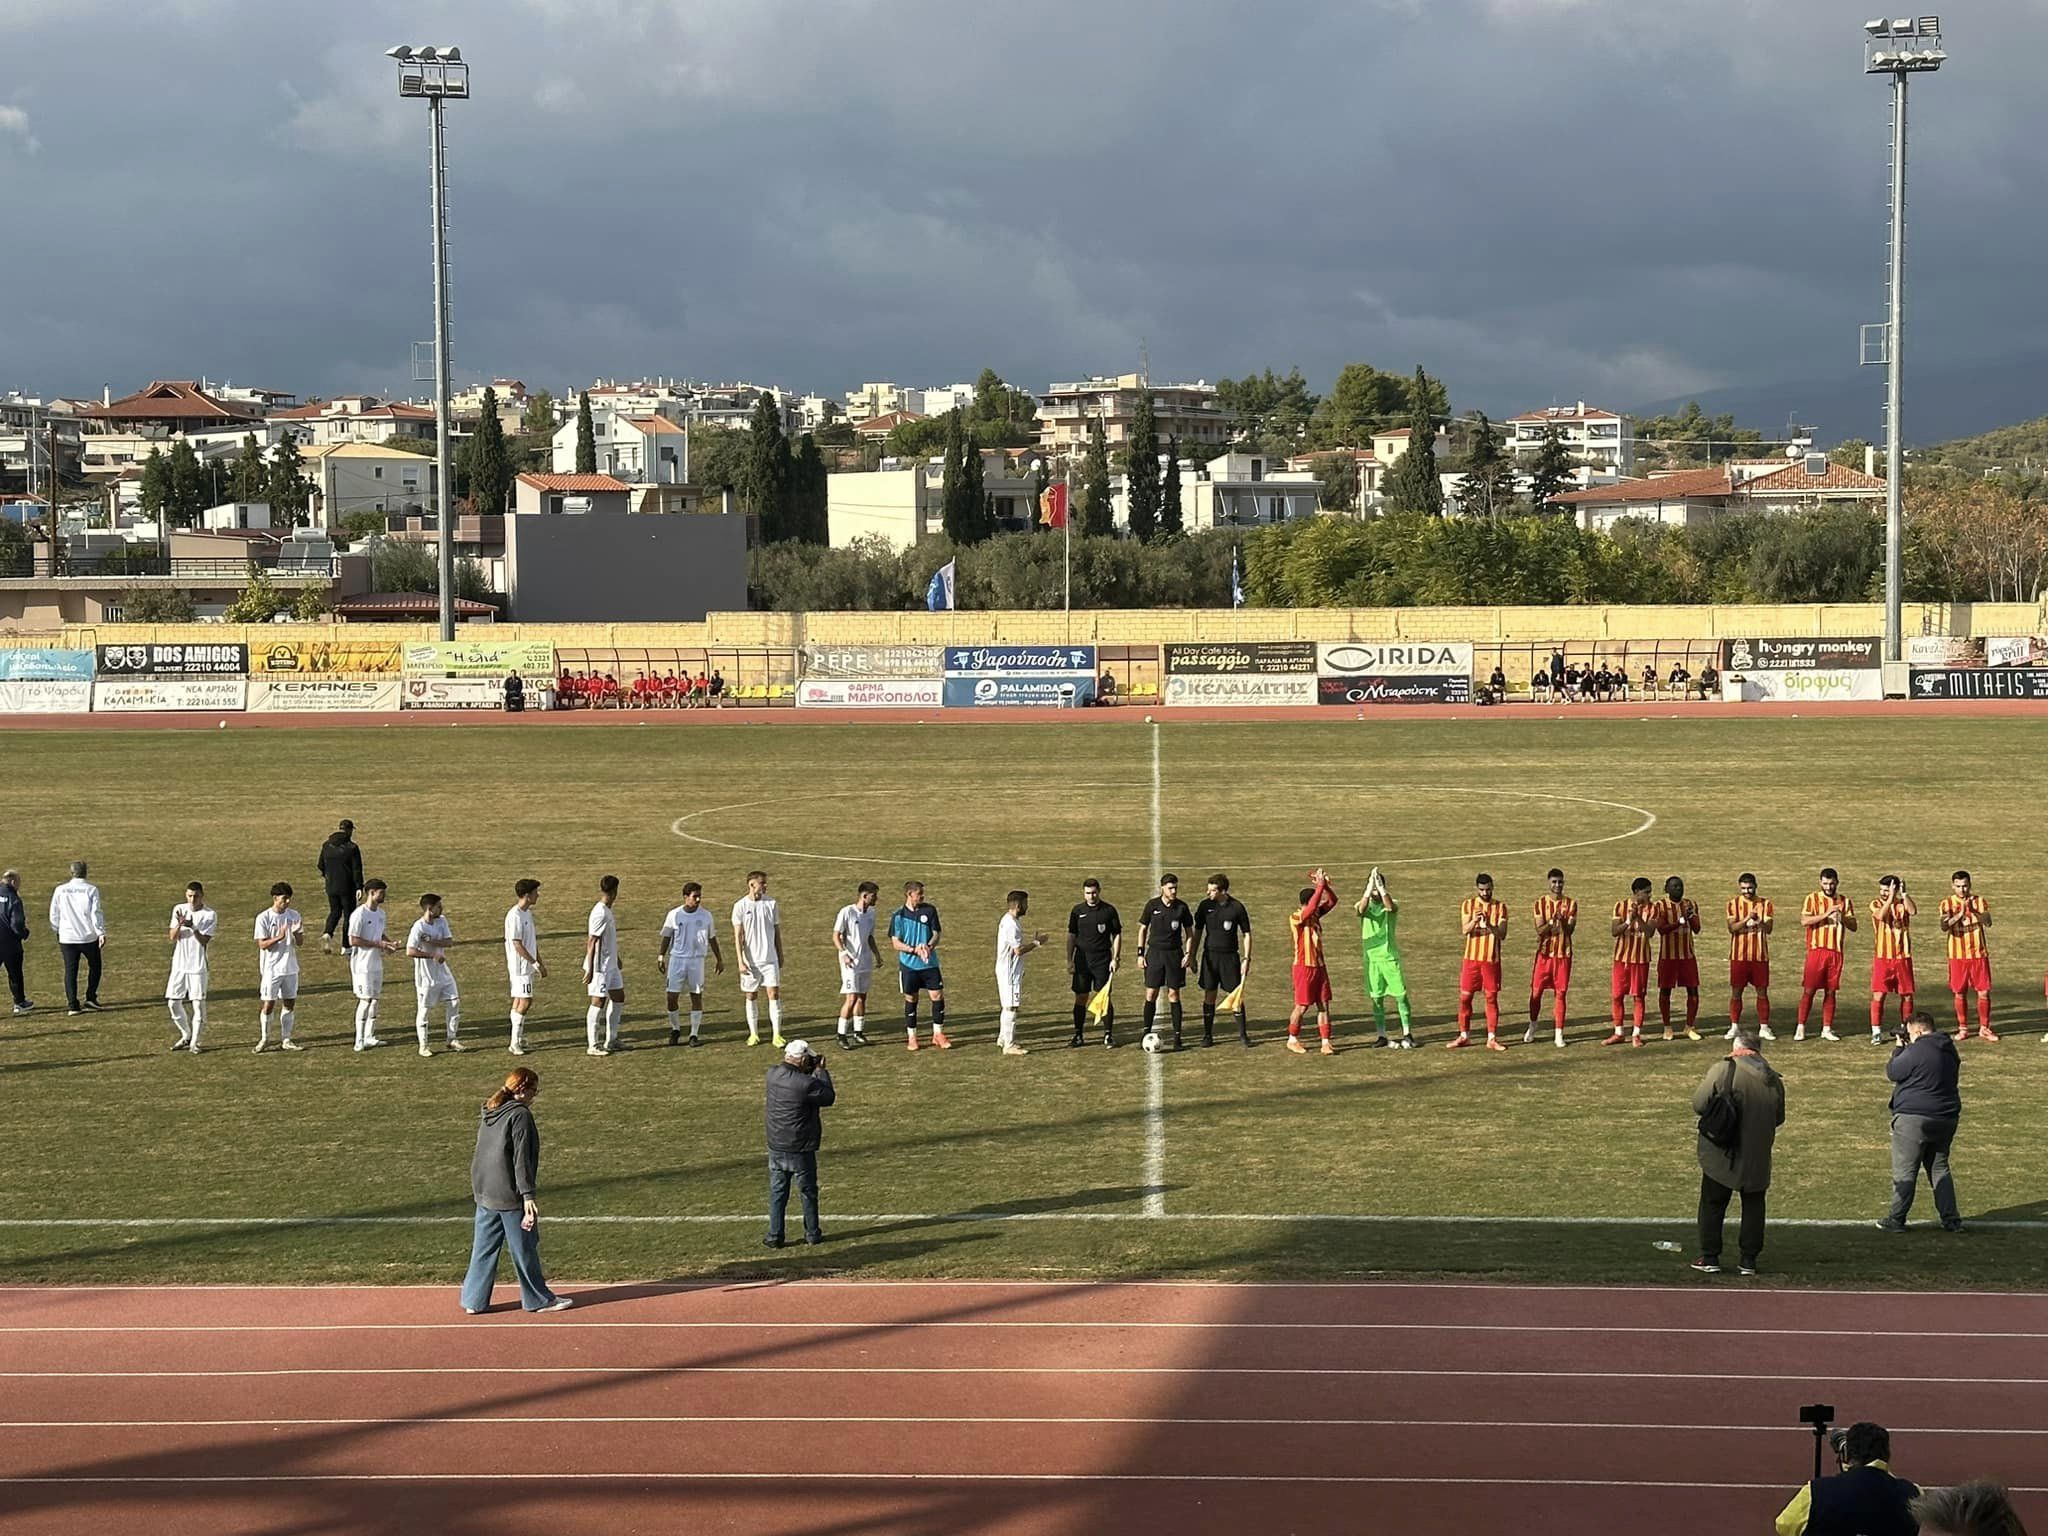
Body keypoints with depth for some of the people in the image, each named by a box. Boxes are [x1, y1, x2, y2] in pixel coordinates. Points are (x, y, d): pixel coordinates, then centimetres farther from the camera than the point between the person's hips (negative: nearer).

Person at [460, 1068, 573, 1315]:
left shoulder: (489, 1112, 9)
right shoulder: (520, 1115, -15)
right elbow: (521, 1159, -19)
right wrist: (528, 1196, -19)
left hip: (484, 1192, 7)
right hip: (509, 1194, -7)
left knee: (484, 1248, 11)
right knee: (524, 1248, 4)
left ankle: (474, 1301, 12)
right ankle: (538, 1299, 14)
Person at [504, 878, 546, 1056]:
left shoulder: (527, 913, 12)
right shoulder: (515, 916, -18)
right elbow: (517, 945, -21)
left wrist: (540, 963, 19)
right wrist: (535, 963, -20)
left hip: (527, 966, 9)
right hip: (520, 966, -9)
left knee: (519, 1001, 12)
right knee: (525, 1001, -11)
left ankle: (519, 1039, 17)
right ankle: (515, 1043, -9)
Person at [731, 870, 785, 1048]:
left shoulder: (771, 903, 3)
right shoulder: (740, 906, -4)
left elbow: (777, 931, 11)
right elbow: (738, 936, -5)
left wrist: (780, 956, 12)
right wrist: (740, 961, -11)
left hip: (770, 959, 1)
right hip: (750, 960, -1)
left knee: (774, 994, -6)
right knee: (750, 997, 6)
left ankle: (777, 1034, -4)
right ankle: (753, 1034, 17)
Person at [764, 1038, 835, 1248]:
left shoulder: (773, 1074, -6)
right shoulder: (806, 1083, -24)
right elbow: (828, 1097, -8)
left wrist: (813, 1072, 7)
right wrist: (821, 1072, 1)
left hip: (776, 1146, 4)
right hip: (801, 1149, -4)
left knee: (777, 1192, 12)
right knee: (808, 1191, 13)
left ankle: (774, 1235, 11)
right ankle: (812, 1233, 24)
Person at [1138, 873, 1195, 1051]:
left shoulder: (1181, 907, 0)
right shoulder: (1152, 905, 0)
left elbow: (1189, 933, 8)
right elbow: (1142, 929, 8)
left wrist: (1188, 954, -4)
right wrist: (1140, 953, 2)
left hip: (1174, 954, 0)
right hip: (1154, 952, 0)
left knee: (1173, 995, 1)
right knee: (1151, 994, -1)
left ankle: (1177, 1036, 5)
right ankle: (1146, 1033, 7)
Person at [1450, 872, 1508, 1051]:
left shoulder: (1500, 907, 1)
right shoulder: (1468, 904, 1)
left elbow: (1502, 934, -8)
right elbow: (1464, 930, -11)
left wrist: (1489, 925, -27)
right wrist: (1474, 921, -31)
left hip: (1492, 959, 0)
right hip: (1472, 958, 0)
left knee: (1492, 997, 1)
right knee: (1465, 996, 2)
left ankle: (1492, 1038, 6)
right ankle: (1464, 1036, 12)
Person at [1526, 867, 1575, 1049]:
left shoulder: (1570, 904, 0)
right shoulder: (1540, 903, 0)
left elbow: (1570, 930, -8)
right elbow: (1540, 929, -8)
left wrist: (1562, 920, -27)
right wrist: (1552, 921, -25)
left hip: (1563, 954, 0)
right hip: (1544, 953, 0)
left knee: (1560, 993, -1)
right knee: (1536, 991, 4)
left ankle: (1558, 1034, 3)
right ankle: (1532, 1029, 23)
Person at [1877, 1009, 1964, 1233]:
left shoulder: (1916, 1051, -17)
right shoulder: (1950, 1051, 11)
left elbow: (1892, 1072, -7)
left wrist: (1898, 1049, 7)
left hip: (1914, 1118, -8)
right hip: (1946, 1118, 8)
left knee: (1904, 1170, 1)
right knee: (1939, 1168, 16)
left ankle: (1896, 1219, 4)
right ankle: (1951, 1219, 10)